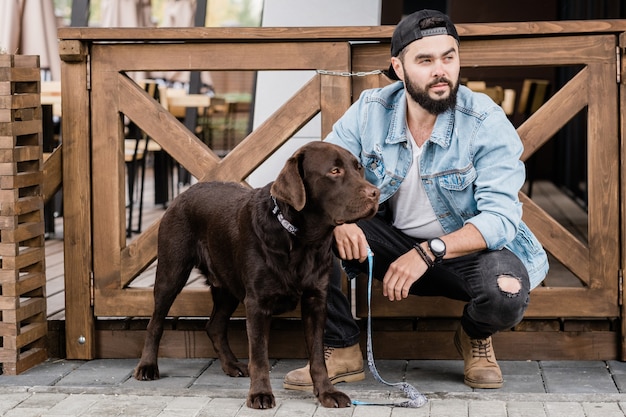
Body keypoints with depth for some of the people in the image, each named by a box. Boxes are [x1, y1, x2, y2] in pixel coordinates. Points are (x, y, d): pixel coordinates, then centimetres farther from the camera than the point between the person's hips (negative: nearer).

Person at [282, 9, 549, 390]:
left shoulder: (488, 123, -19)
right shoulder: (370, 111, -9)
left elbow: (501, 216, -25)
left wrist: (429, 251, -39)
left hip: (469, 246, -3)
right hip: (394, 239, 3)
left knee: (506, 295, -36)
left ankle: (475, 337, 5)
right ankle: (342, 351, -7)